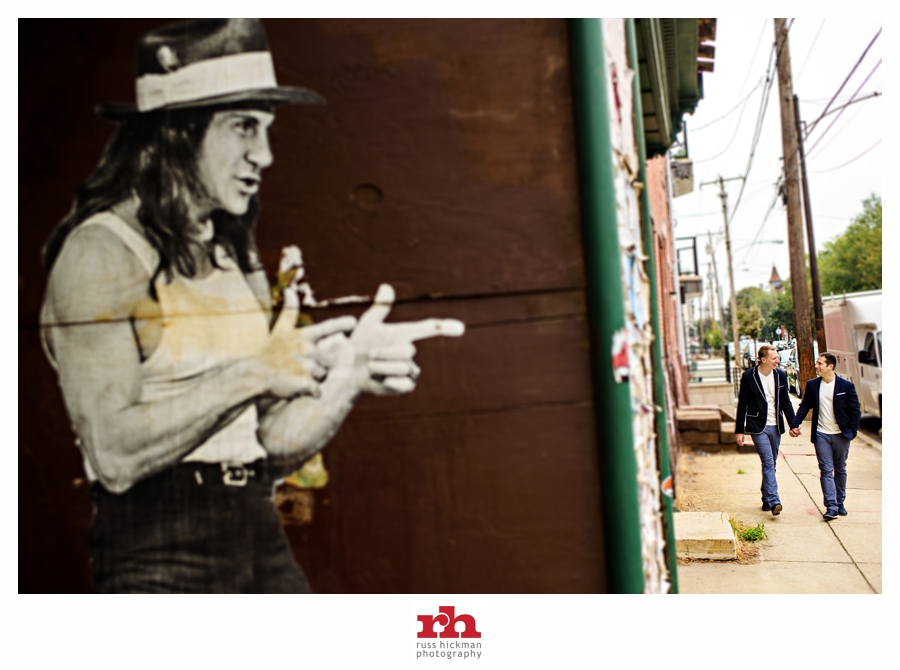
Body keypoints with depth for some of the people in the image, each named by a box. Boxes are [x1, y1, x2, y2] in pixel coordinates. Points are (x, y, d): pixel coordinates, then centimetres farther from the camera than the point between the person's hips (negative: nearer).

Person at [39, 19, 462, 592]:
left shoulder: (236, 254, 11)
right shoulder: (101, 251, -8)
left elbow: (276, 446, 7)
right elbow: (114, 454, -17)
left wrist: (352, 372, -7)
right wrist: (248, 374, -19)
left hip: (262, 539, 6)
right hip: (160, 550, -6)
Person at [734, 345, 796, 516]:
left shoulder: (780, 375, 5)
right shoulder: (749, 377, -8)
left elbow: (786, 402, 14)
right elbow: (742, 404, -4)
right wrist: (739, 430, -5)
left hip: (775, 426, 5)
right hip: (758, 427, -5)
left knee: (770, 464, 11)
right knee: (768, 463, -13)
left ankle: (766, 499, 23)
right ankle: (774, 502, -18)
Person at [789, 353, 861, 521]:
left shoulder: (847, 386, -4)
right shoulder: (812, 385, 2)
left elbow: (855, 410, 0)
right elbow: (804, 406, 5)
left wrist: (852, 431, -6)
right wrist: (794, 424, -6)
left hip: (841, 435, -1)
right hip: (821, 435, 1)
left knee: (840, 470, 11)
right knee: (826, 470, -5)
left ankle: (840, 503, 25)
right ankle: (831, 507, -6)